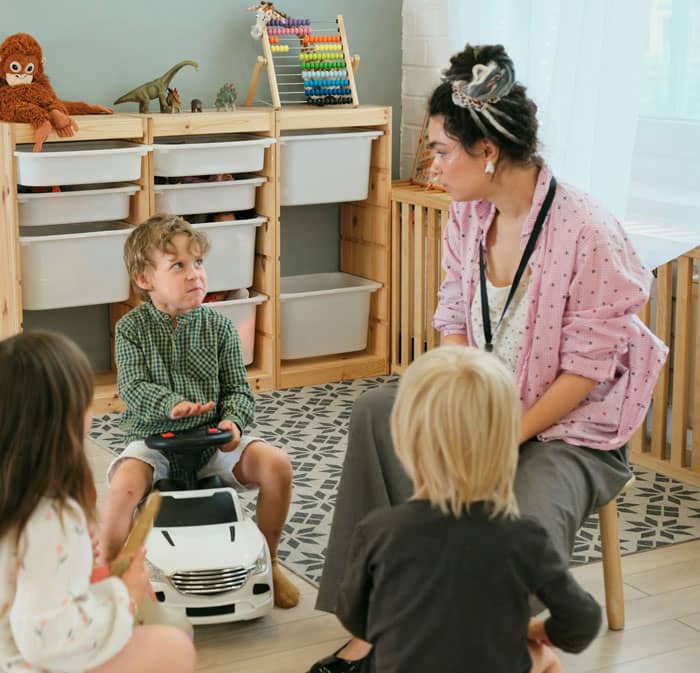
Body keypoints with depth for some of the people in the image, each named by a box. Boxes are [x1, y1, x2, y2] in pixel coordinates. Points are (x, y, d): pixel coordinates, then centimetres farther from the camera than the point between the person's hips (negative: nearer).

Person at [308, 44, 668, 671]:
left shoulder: (586, 231, -23)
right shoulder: (468, 216, -2)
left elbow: (585, 369, -19)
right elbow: (454, 323, 5)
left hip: (571, 429, -7)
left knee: (519, 523, -33)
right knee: (377, 410, -12)